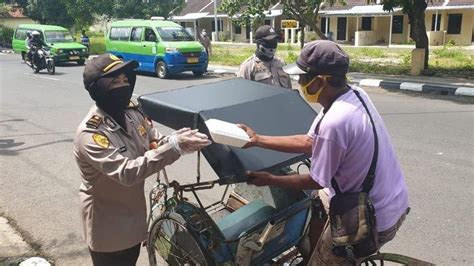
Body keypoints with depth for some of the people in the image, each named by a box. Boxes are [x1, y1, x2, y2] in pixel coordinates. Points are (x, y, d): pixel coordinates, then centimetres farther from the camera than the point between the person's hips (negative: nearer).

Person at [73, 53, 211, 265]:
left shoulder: (133, 111, -8)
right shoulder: (90, 133, -30)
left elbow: (155, 143, 0)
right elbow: (127, 172, -40)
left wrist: (178, 141, -23)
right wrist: (174, 147, -45)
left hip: (133, 212, 7)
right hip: (107, 223, -7)